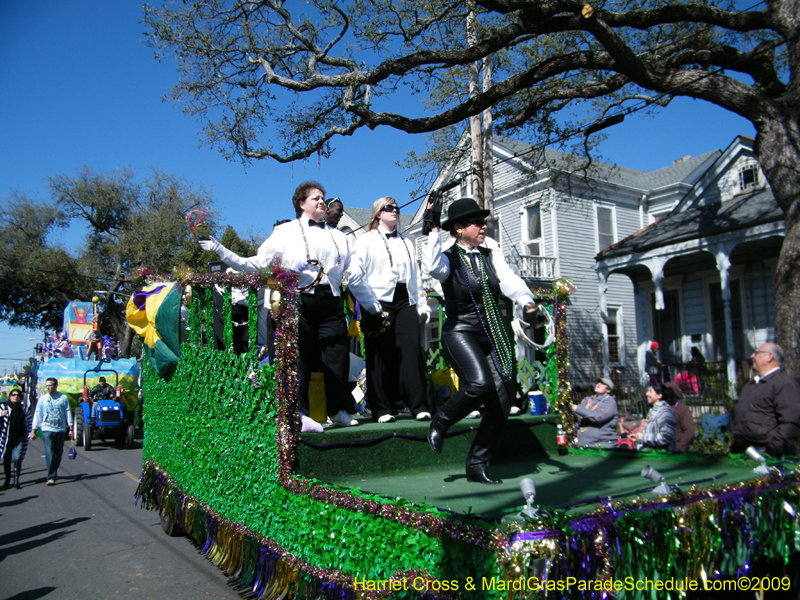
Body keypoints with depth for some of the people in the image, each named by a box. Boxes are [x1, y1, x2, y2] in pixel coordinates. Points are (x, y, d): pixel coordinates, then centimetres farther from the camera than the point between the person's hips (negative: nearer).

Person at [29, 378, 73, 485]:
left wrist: (70, 429, 3)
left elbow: (68, 413, 6)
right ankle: (51, 477, -11)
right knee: (50, 453, -10)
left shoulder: (63, 398, 4)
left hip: (61, 429, 1)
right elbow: (37, 415, 7)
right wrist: (33, 431, 4)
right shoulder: (42, 399, 6)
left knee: (58, 453, 8)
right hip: (47, 429, -1)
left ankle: (54, 472, 27)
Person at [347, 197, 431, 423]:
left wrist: (422, 305, 11)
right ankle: (382, 409, 7)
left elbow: (416, 276, 21)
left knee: (412, 351, -6)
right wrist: (371, 306, -11)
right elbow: (354, 275, -3)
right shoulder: (366, 241, 7)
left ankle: (418, 406, -1)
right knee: (381, 356, -1)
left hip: (405, 302, 4)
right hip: (379, 304, -4)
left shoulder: (406, 244, 23)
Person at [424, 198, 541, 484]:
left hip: (493, 336, 6)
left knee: (502, 402, -2)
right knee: (481, 383, -31)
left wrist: (528, 301, -23)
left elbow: (511, 282, -5)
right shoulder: (449, 259, -3)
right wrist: (434, 231, -22)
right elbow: (432, 266, -27)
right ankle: (441, 421, -1)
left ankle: (477, 465, 14)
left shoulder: (489, 257, 11)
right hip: (460, 333, -5)